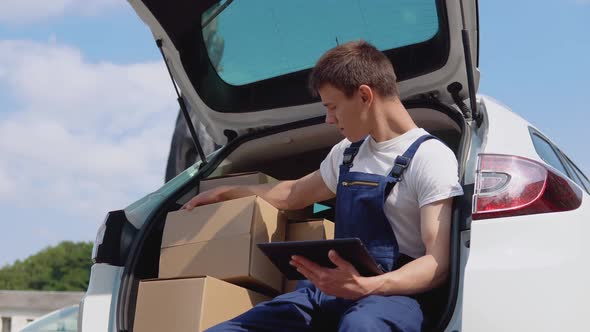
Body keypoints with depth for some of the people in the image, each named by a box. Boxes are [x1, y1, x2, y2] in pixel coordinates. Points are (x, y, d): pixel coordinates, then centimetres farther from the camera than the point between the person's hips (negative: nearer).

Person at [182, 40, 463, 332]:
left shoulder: (432, 157, -5)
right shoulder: (347, 153, 19)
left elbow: (437, 264, -15)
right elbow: (293, 194, 37)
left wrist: (366, 286, -31)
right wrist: (225, 193, 43)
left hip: (392, 293, -6)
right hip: (334, 287, 7)